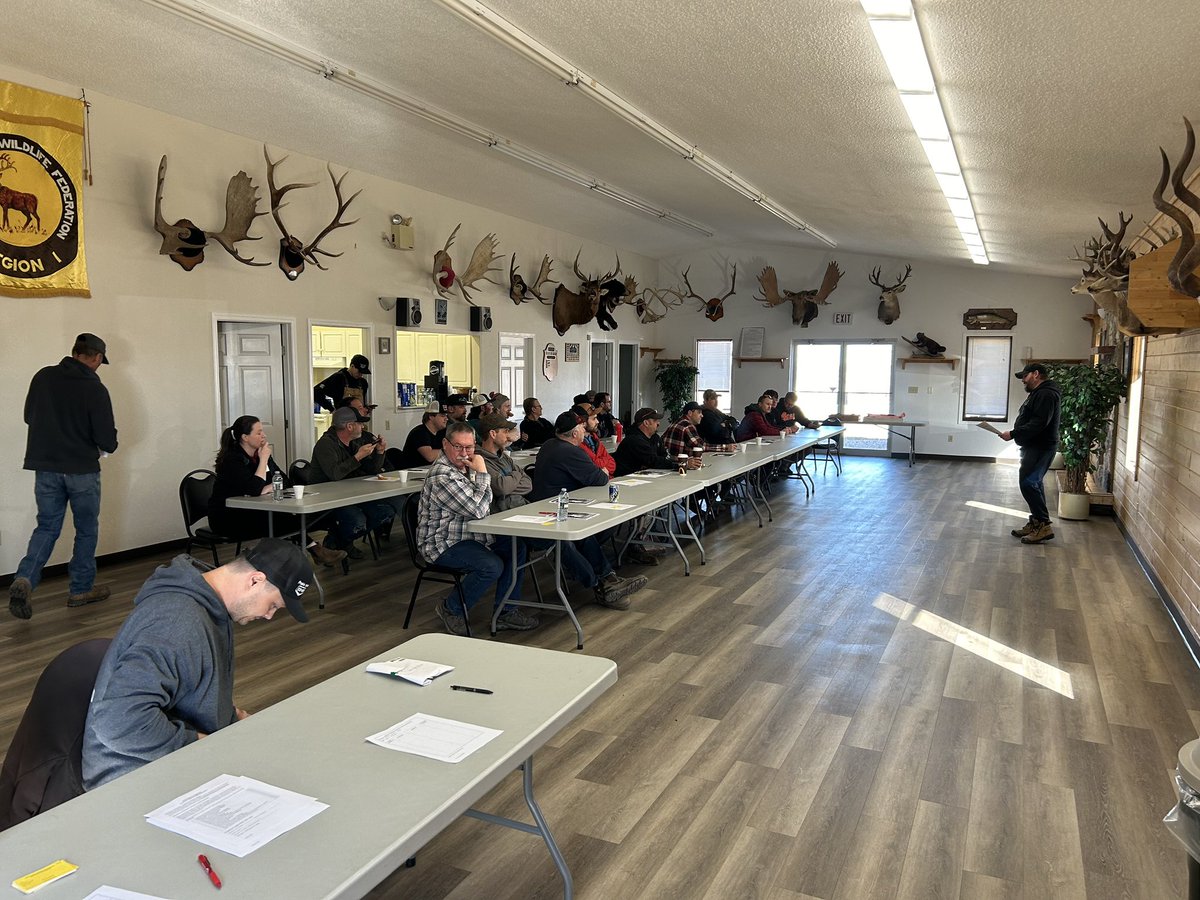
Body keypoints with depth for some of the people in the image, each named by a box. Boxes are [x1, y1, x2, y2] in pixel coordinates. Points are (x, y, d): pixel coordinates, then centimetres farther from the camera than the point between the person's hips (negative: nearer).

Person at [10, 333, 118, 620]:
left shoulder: (43, 377, 0)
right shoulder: (95, 388, -14)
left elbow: (28, 417, 11)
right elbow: (106, 438, -14)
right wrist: (107, 446, 9)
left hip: (45, 468, 4)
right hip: (82, 470, -4)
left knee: (47, 527, 14)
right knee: (86, 529, 11)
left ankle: (25, 579, -6)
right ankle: (81, 590, 18)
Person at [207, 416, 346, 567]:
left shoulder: (260, 453, 8)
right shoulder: (231, 459, -16)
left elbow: (285, 481, 5)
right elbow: (254, 489, -28)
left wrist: (266, 489, -15)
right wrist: (263, 460, -18)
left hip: (252, 512, 7)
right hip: (228, 519, -7)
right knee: (281, 520, -29)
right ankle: (314, 549, -24)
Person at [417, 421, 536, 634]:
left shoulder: (465, 466, 9)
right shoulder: (442, 476, -25)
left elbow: (479, 506, 25)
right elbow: (478, 509, -28)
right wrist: (482, 473, -20)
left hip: (468, 535, 10)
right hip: (443, 544, -10)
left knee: (516, 546, 1)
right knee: (492, 566, -29)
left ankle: (506, 611, 6)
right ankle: (452, 609, -4)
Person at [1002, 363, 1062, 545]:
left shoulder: (1046, 394, -16)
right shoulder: (1038, 393, 19)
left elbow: (1039, 423, -25)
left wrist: (1013, 434, -23)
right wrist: (1015, 433, 10)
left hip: (1040, 447, -11)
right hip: (1034, 446, 11)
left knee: (1028, 483, -14)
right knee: (1033, 483, 13)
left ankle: (1044, 526, -11)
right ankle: (1035, 523, 19)